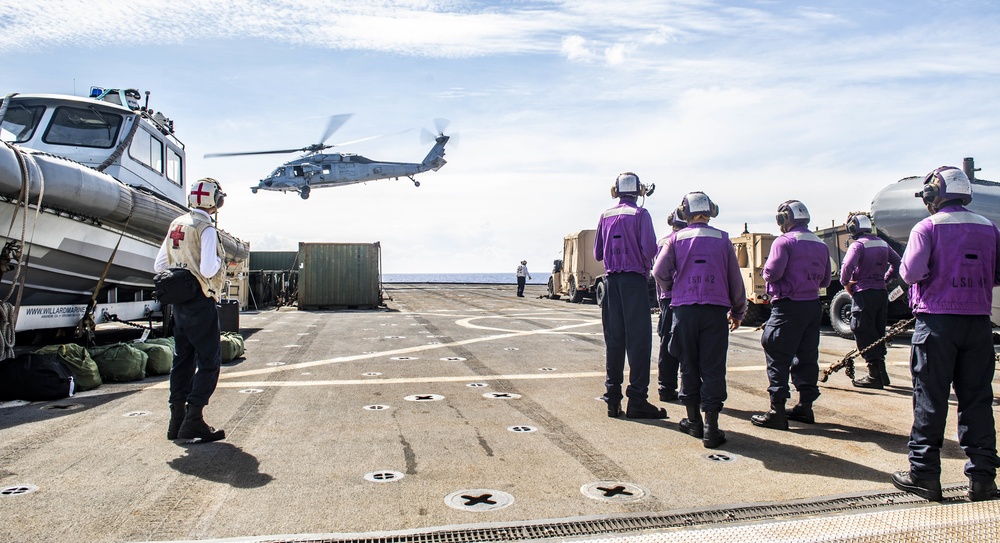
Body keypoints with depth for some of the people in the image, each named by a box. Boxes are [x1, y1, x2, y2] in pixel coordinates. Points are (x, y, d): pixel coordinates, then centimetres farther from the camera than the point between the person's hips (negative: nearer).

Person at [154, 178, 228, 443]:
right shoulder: (206, 229, -13)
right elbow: (208, 269, -23)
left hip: (179, 302, 8)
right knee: (209, 362, -1)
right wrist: (219, 260, -4)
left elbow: (159, 266, 15)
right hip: (200, 302, -8)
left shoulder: (176, 225, 11)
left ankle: (177, 420, 19)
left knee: (182, 359, 13)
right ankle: (193, 421, -4)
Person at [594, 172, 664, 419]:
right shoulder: (640, 214, -4)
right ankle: (637, 400, -3)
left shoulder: (606, 216, 9)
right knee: (638, 338, -2)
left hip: (611, 280, 5)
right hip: (634, 279, -5)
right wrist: (646, 266, 5)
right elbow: (649, 248, -13)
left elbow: (597, 253, 11)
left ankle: (613, 399, 12)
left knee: (613, 339, 8)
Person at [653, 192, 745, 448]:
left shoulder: (676, 239, 2)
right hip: (716, 311, 0)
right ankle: (711, 427, 0)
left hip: (684, 309, 0)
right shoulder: (722, 239, 4)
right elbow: (735, 280, 7)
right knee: (713, 367, 2)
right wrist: (738, 311, 18)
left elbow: (659, 272, -4)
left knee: (689, 365, 11)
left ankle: (693, 420, 19)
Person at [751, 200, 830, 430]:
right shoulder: (820, 244, 13)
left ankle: (777, 412, -5)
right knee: (807, 357, 14)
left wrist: (765, 272, 3)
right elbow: (825, 281, 17)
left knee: (778, 358, -4)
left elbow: (772, 272, -18)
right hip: (813, 306, 8)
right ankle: (805, 406, 22)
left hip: (789, 306, -7)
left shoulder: (785, 241, -10)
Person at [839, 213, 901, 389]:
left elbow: (848, 265, -27)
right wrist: (884, 279, 18)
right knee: (878, 333, 16)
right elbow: (897, 262, 21)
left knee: (864, 334, -3)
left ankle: (874, 375, -5)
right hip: (881, 293, 8)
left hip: (864, 293, -8)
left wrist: (845, 282, -11)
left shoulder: (858, 245, -11)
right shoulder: (882, 244, 13)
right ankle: (881, 371, 22)